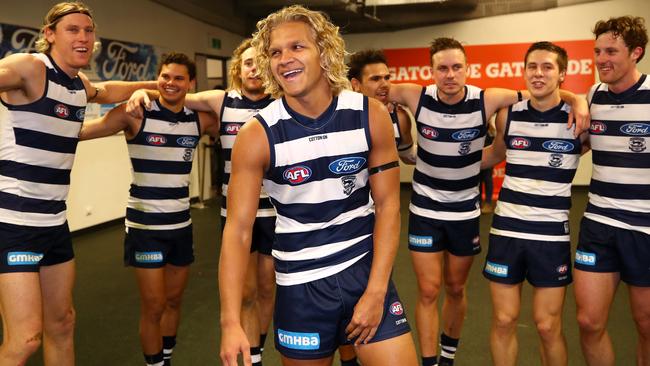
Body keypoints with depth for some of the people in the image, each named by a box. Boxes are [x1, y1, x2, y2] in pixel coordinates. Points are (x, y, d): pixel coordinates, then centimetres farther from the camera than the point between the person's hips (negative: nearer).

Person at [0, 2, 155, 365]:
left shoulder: (79, 83, 13)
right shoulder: (29, 67, -11)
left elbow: (107, 92, 36)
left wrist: (154, 85, 40)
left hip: (55, 222, 8)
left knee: (62, 323, 15)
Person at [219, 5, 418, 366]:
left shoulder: (371, 115, -9)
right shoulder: (257, 135, -13)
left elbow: (387, 206, -4)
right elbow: (237, 229, -13)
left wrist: (376, 292, -9)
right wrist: (230, 321, -20)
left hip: (366, 268, 1)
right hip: (301, 283, -1)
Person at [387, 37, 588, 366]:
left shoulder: (486, 100, -14)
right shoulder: (416, 97, -13)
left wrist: (577, 101, -22)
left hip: (466, 211, 1)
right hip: (425, 210, -1)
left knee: (455, 288, 17)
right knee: (428, 291, -1)